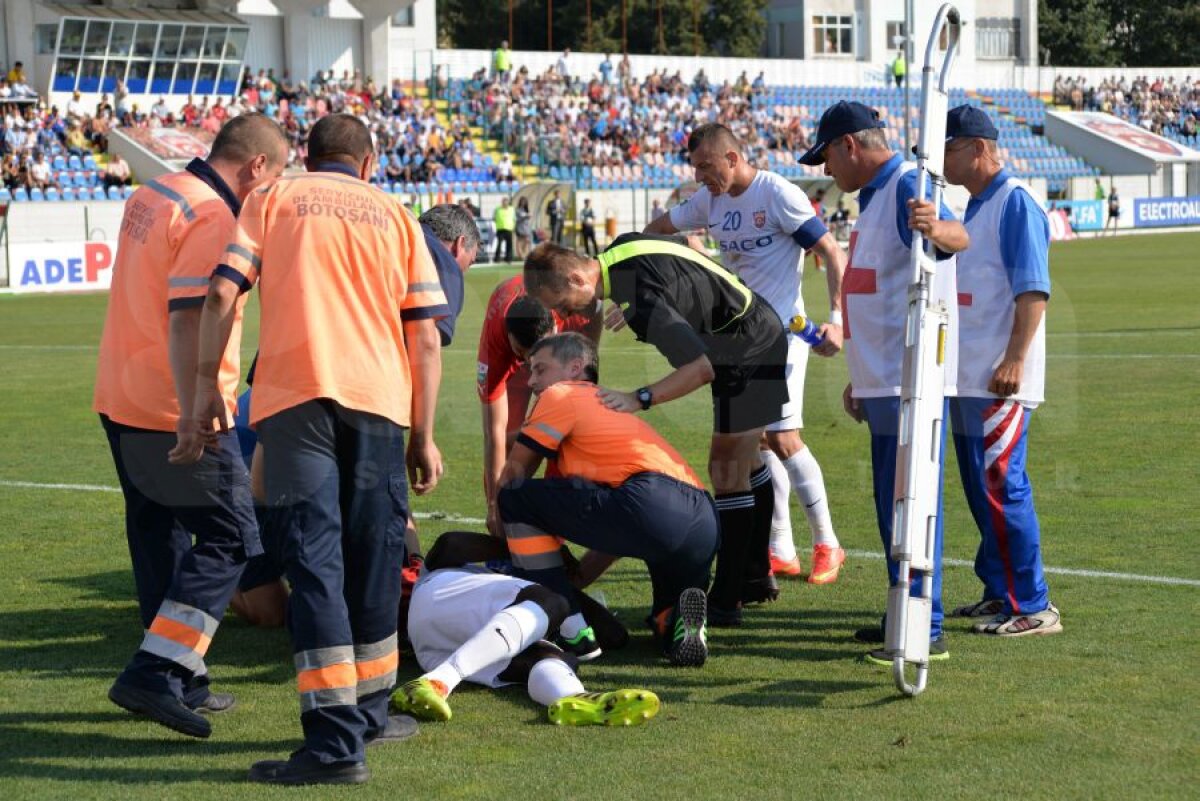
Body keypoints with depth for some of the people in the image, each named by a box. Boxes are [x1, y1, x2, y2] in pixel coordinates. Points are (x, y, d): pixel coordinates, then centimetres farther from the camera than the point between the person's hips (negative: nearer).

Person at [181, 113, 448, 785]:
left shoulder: (273, 200, 15)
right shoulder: (395, 215, 18)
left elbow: (222, 293, 1)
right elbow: (425, 337, 12)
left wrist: (206, 387, 5)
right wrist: (424, 437, 15)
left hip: (293, 396, -2)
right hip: (379, 400, 2)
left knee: (315, 560, -6)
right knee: (374, 559, 15)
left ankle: (336, 741, -13)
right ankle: (369, 710, 27)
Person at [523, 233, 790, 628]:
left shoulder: (639, 301, -33)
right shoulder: (622, 247, -5)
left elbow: (702, 367, -36)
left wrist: (640, 399, -38)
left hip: (748, 350, -11)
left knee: (728, 469, -10)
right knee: (747, 461, 20)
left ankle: (724, 604, -8)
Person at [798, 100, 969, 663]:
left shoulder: (907, 185, -14)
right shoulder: (874, 195, 18)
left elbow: (959, 238, -36)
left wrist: (937, 228, -59)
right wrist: (861, 379, 27)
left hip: (912, 384, -11)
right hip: (884, 383, 11)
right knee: (892, 504, 17)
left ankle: (926, 630, -7)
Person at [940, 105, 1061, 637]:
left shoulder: (1014, 202, -12)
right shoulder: (975, 207, 17)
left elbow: (1033, 289, -20)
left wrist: (1014, 359, -27)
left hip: (1000, 379, -10)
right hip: (968, 375, 10)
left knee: (1002, 485, -11)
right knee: (980, 489, 15)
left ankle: (1031, 608, -7)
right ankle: (1000, 592, 24)